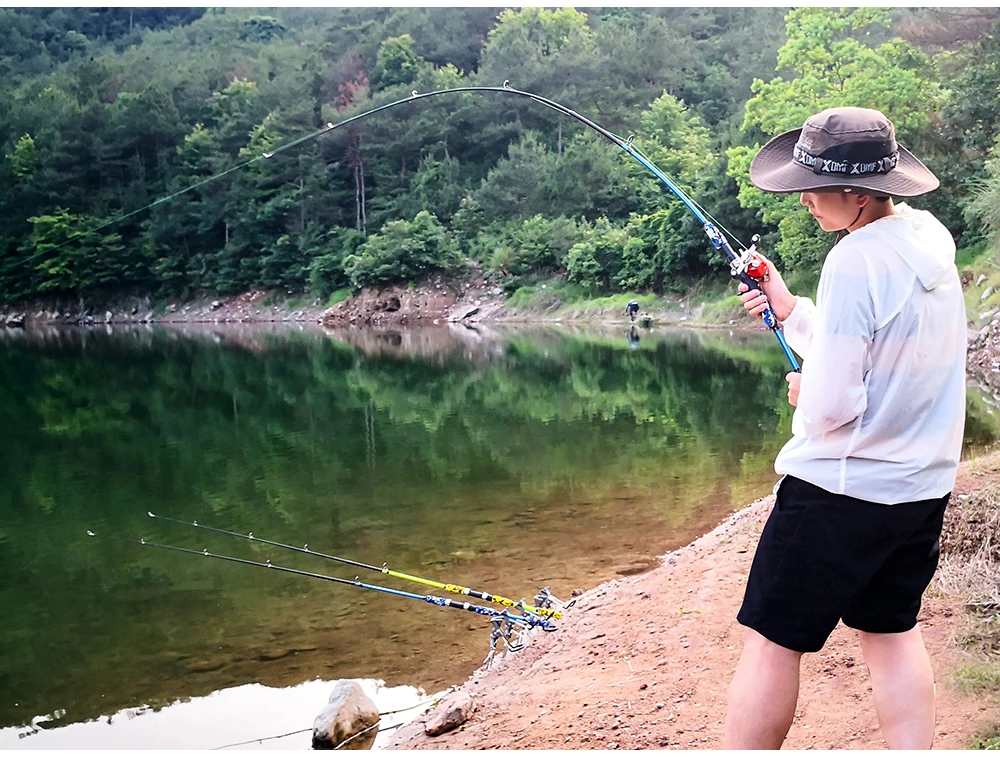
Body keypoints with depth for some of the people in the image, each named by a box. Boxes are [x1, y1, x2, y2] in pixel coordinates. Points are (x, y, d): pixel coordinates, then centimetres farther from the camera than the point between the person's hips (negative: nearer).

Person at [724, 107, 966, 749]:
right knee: (891, 630, 21)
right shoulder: (931, 242, 4)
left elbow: (832, 404, -23)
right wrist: (790, 308, 7)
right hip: (924, 486, 9)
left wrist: (801, 391, -2)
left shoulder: (856, 261, -22)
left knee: (772, 642, 3)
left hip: (840, 488, -9)